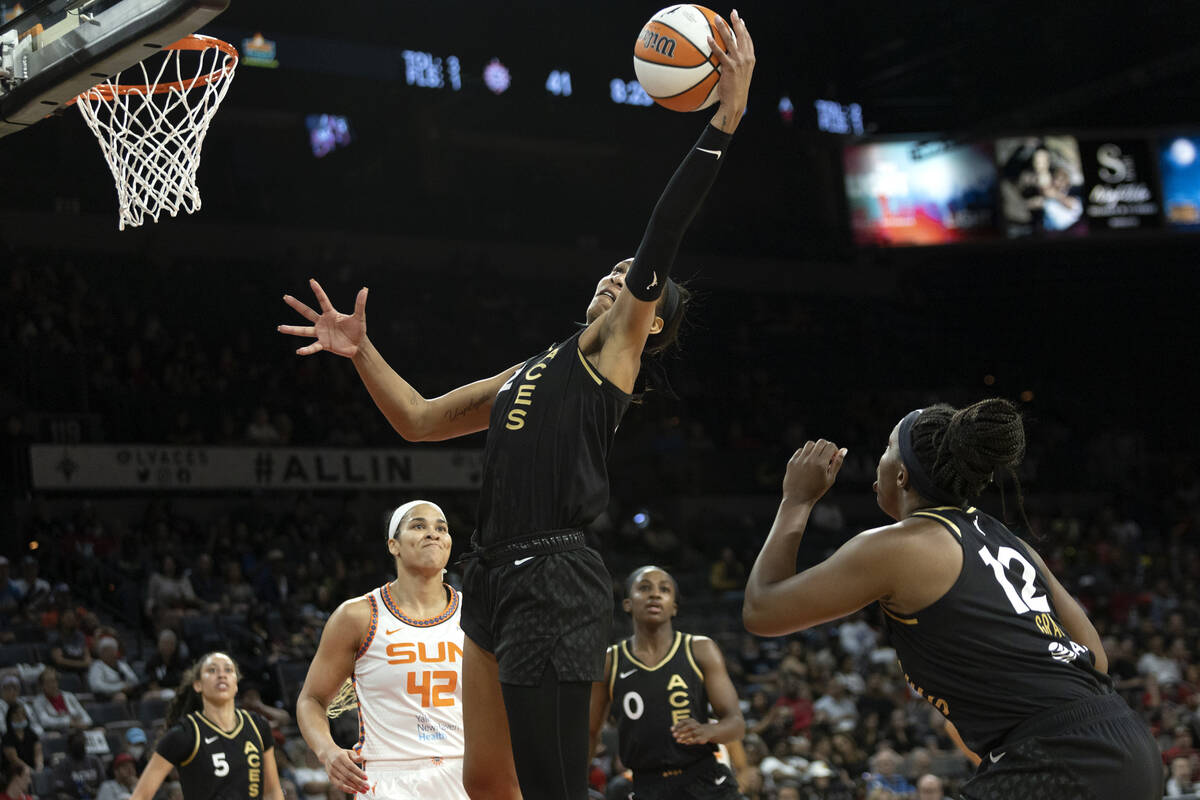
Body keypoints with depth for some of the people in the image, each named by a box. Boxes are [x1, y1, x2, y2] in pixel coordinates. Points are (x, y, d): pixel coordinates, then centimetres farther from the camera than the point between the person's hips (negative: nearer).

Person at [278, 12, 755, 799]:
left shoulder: (616, 352, 2)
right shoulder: (533, 372, 24)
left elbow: (660, 241, -13)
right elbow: (419, 419, 28)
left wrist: (726, 119, -22)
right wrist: (362, 350, 16)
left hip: (553, 585, -9)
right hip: (498, 579, 9)